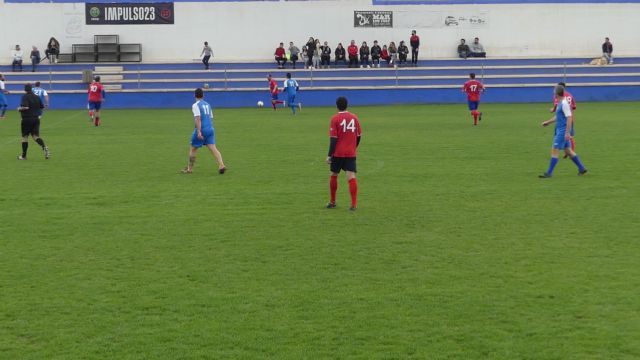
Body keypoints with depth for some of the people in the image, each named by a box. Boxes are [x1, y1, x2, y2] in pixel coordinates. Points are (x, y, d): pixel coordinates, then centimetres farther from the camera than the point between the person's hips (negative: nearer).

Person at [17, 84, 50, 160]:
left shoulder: (25, 97, -11)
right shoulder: (36, 97, 7)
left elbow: (25, 107, -25)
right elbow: (42, 107, 14)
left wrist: (19, 109, -6)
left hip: (26, 120, -5)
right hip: (36, 119, 5)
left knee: (25, 137, 7)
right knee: (36, 136, 3)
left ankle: (24, 156, 13)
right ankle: (44, 147, -25)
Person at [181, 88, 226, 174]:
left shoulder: (195, 105, -6)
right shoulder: (207, 104, 16)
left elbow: (198, 118, -16)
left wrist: (199, 131, -22)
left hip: (201, 130, -6)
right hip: (210, 129, 6)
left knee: (192, 149, 9)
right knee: (213, 148, -3)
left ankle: (189, 169, 16)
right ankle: (221, 165, -21)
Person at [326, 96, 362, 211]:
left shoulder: (335, 118, -8)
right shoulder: (354, 117, 3)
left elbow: (333, 139, -11)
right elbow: (359, 136, 9)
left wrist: (329, 155, -8)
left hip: (338, 153, -2)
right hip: (351, 153, 2)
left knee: (334, 175, 15)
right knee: (351, 176, -3)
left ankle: (332, 202, 24)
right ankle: (354, 204, -12)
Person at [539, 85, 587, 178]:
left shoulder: (564, 103, -16)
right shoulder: (560, 103, 13)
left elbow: (569, 118, -21)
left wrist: (567, 132, -24)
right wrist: (548, 122, 28)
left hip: (563, 131, -10)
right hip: (560, 131, 10)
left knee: (554, 150, -8)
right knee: (568, 151, 14)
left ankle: (549, 173, -6)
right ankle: (582, 168, 21)